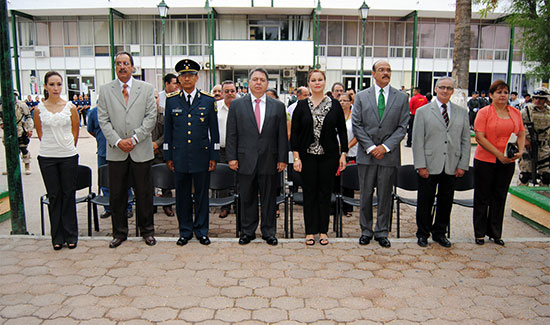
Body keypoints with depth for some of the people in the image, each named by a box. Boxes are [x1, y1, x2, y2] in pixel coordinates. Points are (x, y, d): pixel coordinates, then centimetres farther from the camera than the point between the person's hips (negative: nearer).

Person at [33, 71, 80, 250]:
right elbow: (40, 132, 12)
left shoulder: (70, 107, 2)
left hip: (68, 156, -1)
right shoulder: (39, 109, 3)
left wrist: (68, 148, 8)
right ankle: (57, 237, 16)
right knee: (54, 195, 6)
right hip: (47, 157, 1)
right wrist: (50, 146, 9)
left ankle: (71, 235, 14)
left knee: (69, 195, 3)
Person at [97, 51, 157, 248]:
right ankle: (119, 233, 22)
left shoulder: (146, 89, 5)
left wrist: (134, 138, -11)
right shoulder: (105, 90, 7)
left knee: (144, 194, 7)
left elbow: (151, 117, -2)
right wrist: (117, 141, -11)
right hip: (116, 151, 1)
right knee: (117, 195, 7)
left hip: (141, 151, -1)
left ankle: (147, 231, 22)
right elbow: (103, 120, 1)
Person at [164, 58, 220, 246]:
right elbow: (168, 131, 8)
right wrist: (168, 156, 5)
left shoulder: (208, 100, 2)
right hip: (180, 156, 1)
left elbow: (214, 131, 4)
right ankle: (185, 231, 22)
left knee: (202, 194, 7)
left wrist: (214, 156, 0)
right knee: (182, 195, 8)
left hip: (202, 156, -1)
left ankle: (201, 231, 21)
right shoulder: (171, 100, 5)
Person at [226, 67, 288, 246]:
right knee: (247, 198, 9)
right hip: (245, 161, 0)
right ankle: (247, 232, 23)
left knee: (269, 198, 8)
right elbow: (231, 134, 3)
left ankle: (269, 232, 22)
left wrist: (282, 159, 0)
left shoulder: (278, 106, 6)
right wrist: (232, 157, -4)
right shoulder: (236, 105, 5)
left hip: (269, 161, 0)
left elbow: (282, 136, 5)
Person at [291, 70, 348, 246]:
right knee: (309, 193, 5)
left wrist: (343, 154, 1)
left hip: (329, 155, 1)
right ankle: (310, 231, 16)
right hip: (307, 155, 0)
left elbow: (342, 131, 6)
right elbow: (294, 132, 0)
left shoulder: (335, 105, 3)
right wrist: (296, 157, -7)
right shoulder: (301, 105, 1)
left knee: (325, 192, 7)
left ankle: (323, 230, 18)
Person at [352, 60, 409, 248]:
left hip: (389, 154, 0)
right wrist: (370, 147, -10)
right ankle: (366, 231, 21)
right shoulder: (361, 96, 5)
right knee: (366, 195, 7)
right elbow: (356, 125, 0)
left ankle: (382, 232, 20)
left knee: (385, 196, 7)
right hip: (366, 154, 0)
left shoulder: (402, 98, 6)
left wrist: (386, 146, -11)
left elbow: (402, 127, 1)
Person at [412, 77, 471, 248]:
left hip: (452, 168, 3)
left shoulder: (462, 112, 10)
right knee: (425, 201, 6)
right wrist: (421, 165, -10)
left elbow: (466, 140, 8)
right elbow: (417, 141, -3)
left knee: (446, 201, 11)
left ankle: (439, 233, 27)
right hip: (429, 166, -2)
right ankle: (423, 234, 22)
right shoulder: (423, 111, 1)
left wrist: (463, 165, 1)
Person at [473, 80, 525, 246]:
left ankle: (495, 233, 23)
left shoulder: (515, 112, 8)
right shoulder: (484, 112, -6)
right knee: (482, 197, 6)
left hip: (507, 162, 4)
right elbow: (480, 137, -12)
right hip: (485, 160, -4)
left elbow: (521, 134, 12)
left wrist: (520, 151, -7)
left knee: (500, 197, 11)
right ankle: (480, 233, 18)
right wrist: (499, 154, -17)